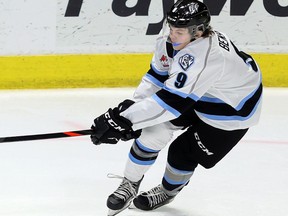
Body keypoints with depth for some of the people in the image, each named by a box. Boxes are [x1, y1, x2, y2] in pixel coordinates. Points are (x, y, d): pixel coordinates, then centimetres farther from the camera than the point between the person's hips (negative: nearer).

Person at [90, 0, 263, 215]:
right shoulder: (170, 37, -19)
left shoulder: (204, 57, -43)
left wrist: (124, 120, -45)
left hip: (233, 109, -7)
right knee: (155, 128, -9)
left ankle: (168, 191, 31)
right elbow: (157, 76, -4)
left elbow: (171, 101, -45)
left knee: (184, 153, -2)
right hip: (200, 94, 7)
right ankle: (129, 186, 7)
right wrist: (133, 105, -17)